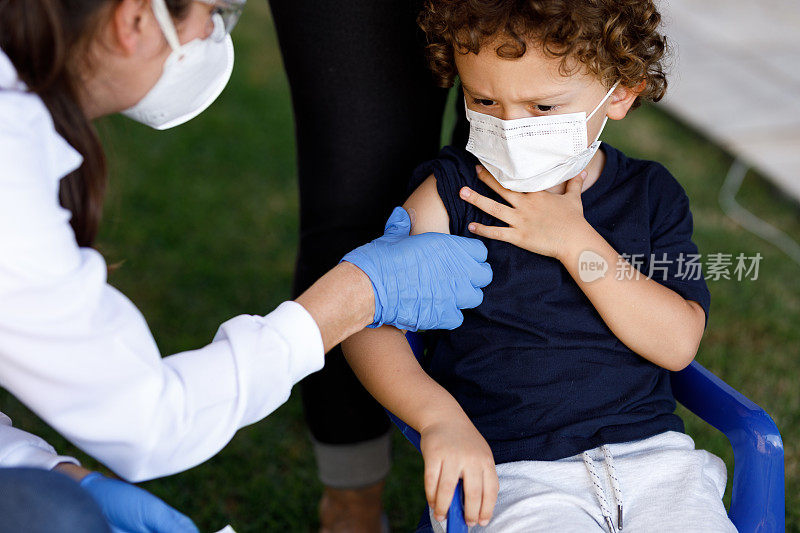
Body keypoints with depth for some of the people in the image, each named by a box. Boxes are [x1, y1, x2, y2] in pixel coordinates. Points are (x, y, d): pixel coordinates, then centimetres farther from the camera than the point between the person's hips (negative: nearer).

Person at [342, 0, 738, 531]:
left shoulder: (651, 195, 6)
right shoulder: (451, 193, -2)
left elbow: (678, 343, -4)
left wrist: (574, 242, -11)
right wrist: (441, 418, -25)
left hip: (651, 451, 3)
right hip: (507, 472, -2)